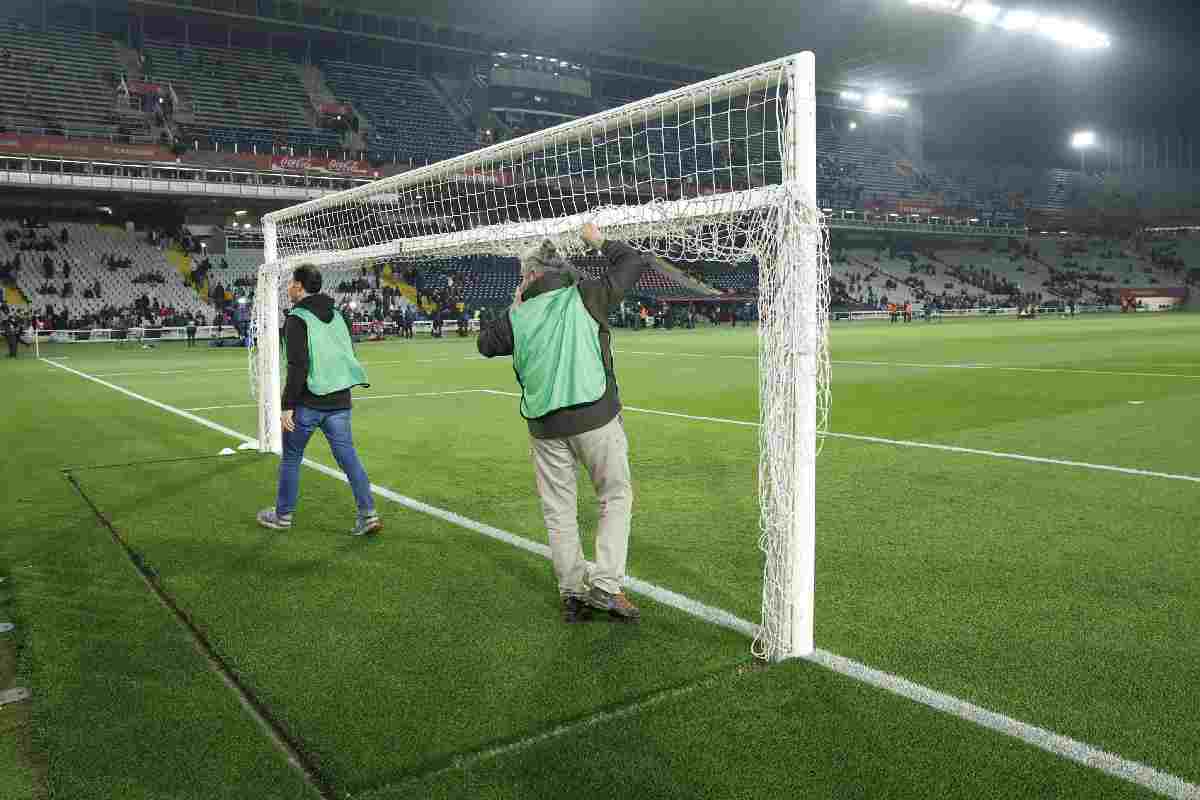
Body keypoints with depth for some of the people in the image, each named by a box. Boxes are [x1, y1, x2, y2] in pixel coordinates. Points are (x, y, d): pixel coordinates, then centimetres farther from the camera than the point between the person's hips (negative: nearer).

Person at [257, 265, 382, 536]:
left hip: (308, 403, -6)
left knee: (291, 457, 11)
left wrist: (288, 406, -16)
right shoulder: (336, 316, 12)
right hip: (339, 401, 6)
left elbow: (298, 366, -18)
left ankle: (283, 515, 23)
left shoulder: (298, 319, -11)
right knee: (348, 455, 5)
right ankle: (368, 514, -2)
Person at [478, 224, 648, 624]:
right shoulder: (585, 296, -2)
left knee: (558, 509, 13)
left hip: (545, 425, 3)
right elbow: (635, 262, 7)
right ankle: (605, 584, -1)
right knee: (616, 497, 9)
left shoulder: (517, 317, 4)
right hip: (595, 416, -2)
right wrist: (599, 241, 20)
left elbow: (485, 343, 21)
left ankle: (572, 591, 18)